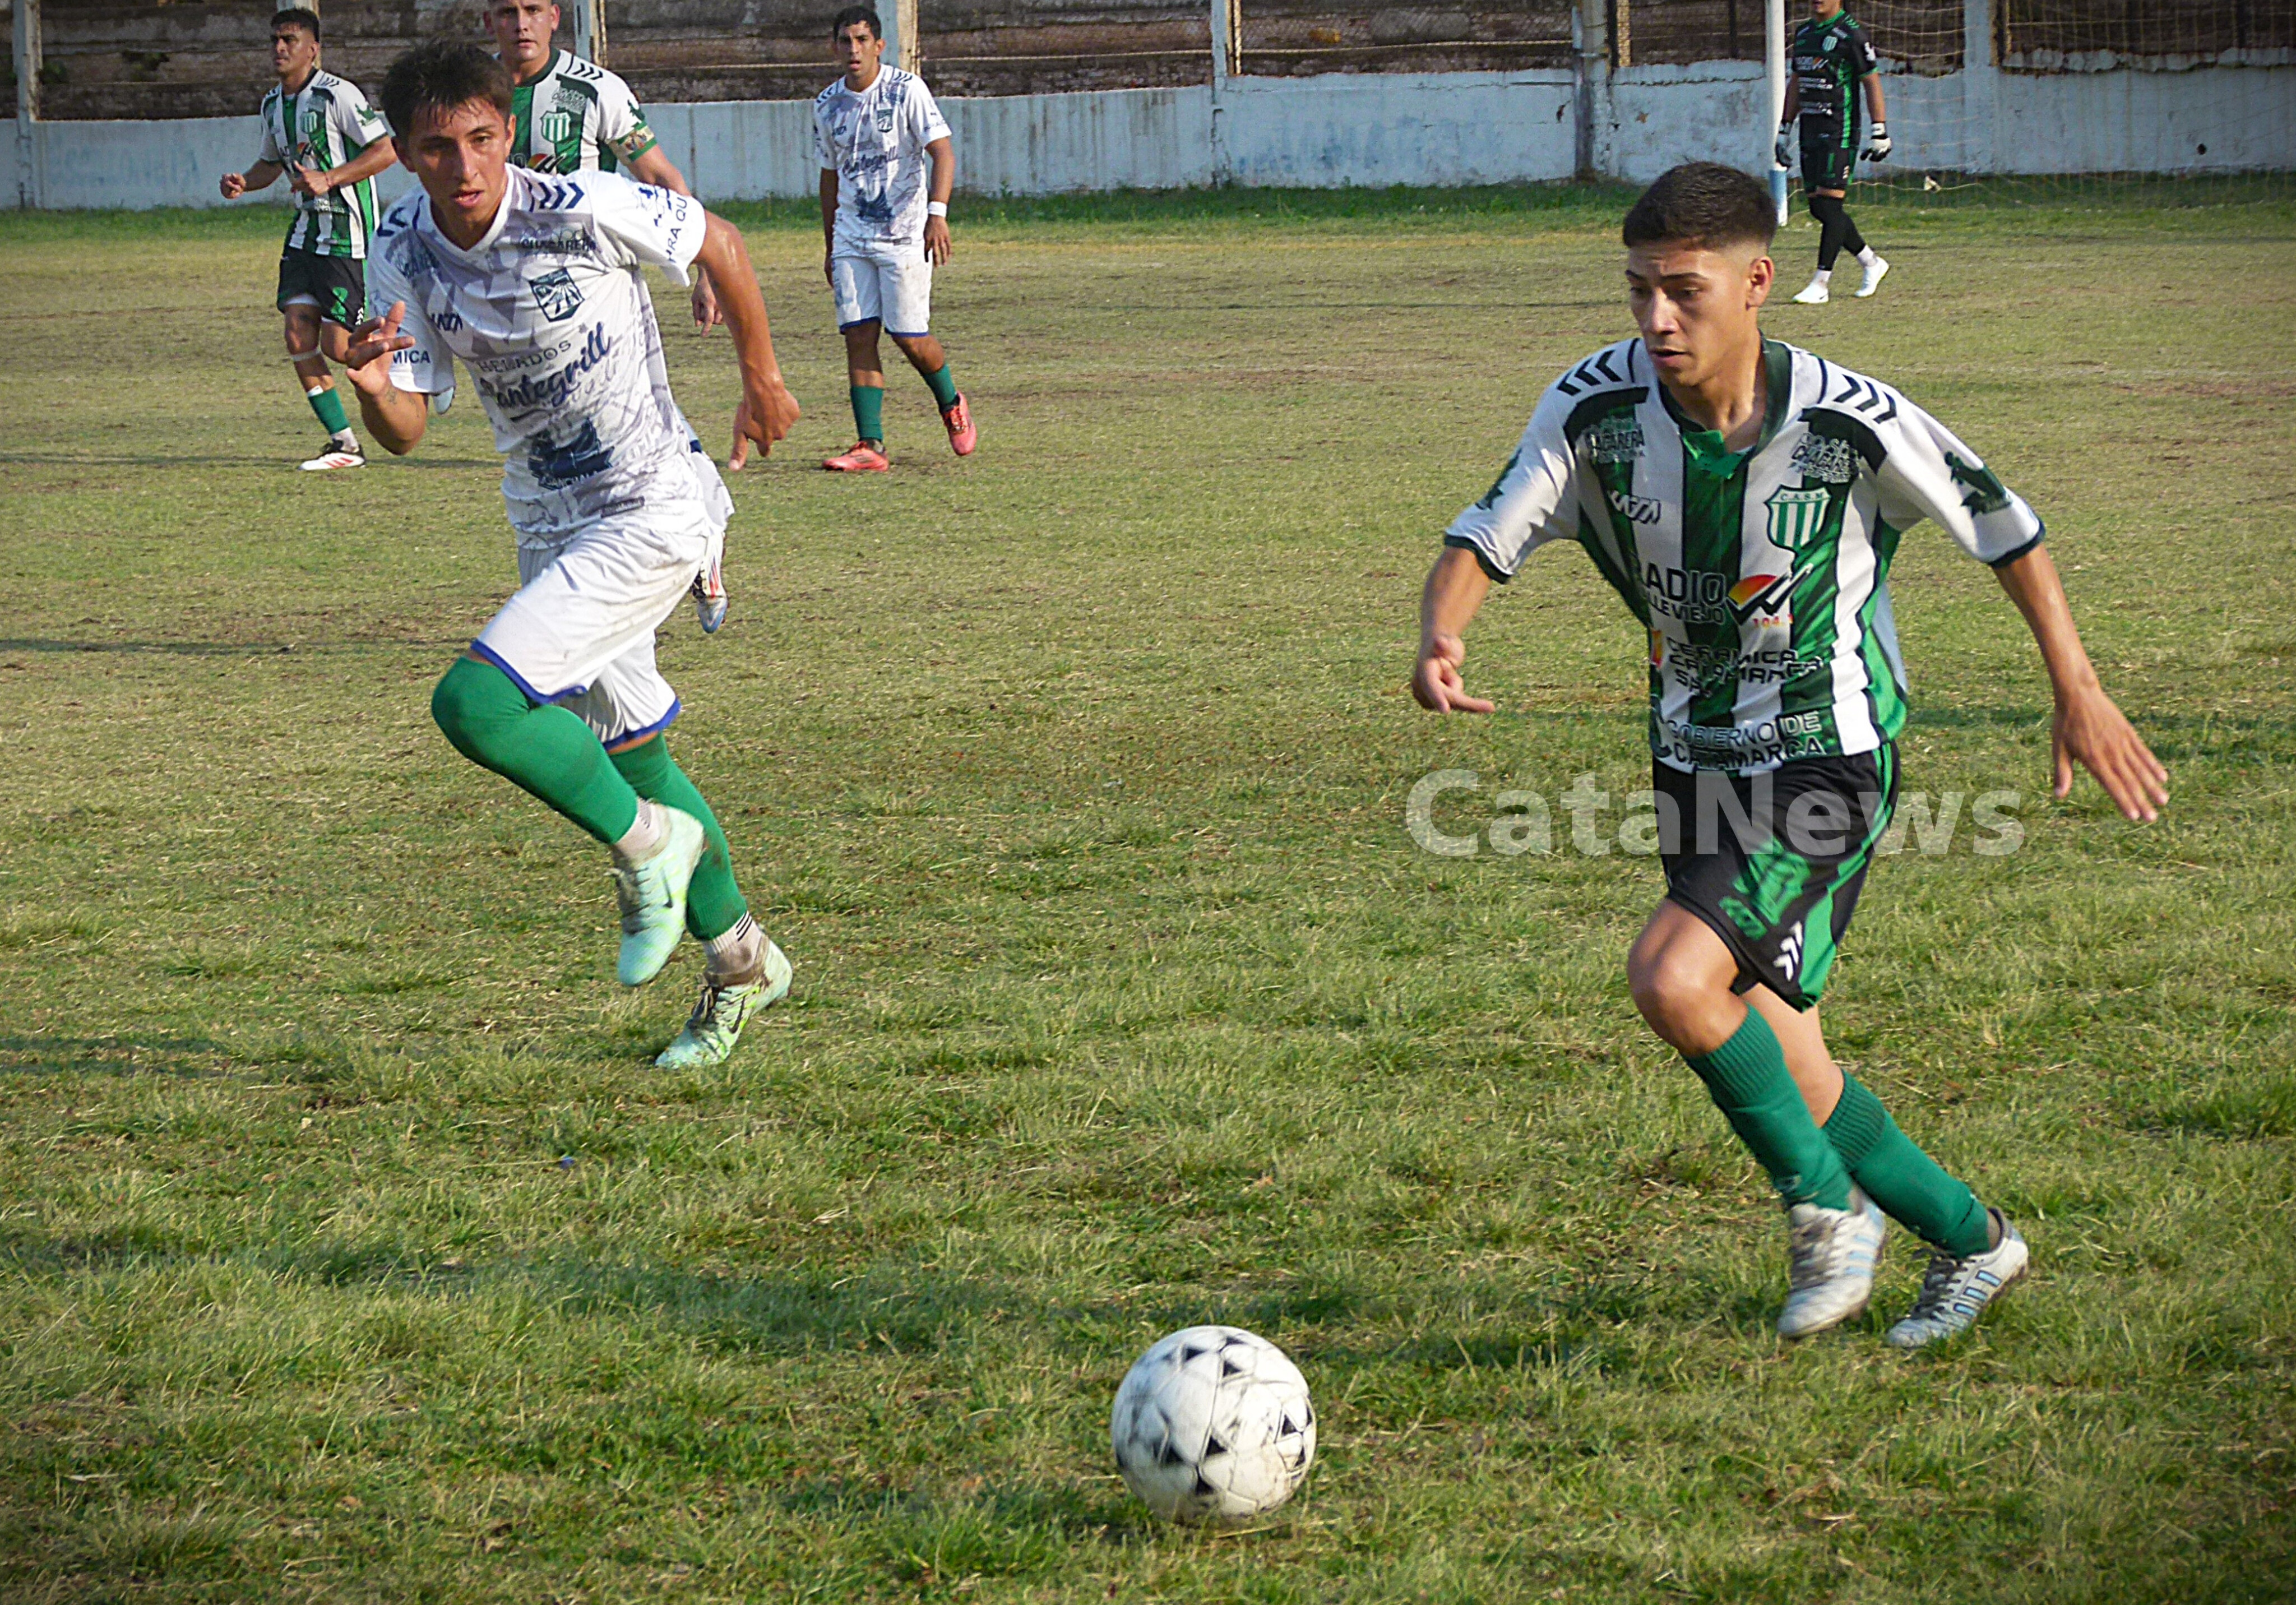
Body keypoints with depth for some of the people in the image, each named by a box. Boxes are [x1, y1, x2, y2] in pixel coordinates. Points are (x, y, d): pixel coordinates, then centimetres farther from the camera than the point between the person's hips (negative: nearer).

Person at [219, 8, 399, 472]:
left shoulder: (337, 95, -14)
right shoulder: (273, 106, 10)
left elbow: (386, 150, -16)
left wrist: (329, 179, -24)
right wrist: (244, 183, 4)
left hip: (347, 233, -7)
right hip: (306, 231, 8)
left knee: (339, 347, -9)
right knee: (299, 338, -3)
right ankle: (344, 444, 4)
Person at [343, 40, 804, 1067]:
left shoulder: (583, 210, -23)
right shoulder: (403, 251, -7)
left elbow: (719, 244, -5)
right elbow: (405, 431, -3)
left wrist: (762, 382, 7)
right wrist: (374, 388, -27)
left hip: (655, 509, -7)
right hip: (549, 522, 7)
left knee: (474, 703, -22)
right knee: (628, 749, 18)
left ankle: (646, 843, 0)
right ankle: (738, 963, 37)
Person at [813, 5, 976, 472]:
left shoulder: (906, 90, -8)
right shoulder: (827, 105, 7)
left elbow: (942, 152, -16)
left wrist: (937, 213, -31)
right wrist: (830, 246, 19)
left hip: (904, 233, -4)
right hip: (851, 236, 4)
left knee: (910, 338, -5)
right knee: (858, 336, -5)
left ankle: (952, 404, 25)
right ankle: (870, 446, -5)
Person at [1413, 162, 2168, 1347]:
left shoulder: (1849, 420, -19)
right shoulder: (1600, 406, -12)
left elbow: (2003, 529, -5)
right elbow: (1485, 540, -8)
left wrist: (2076, 688, 0)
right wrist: (1440, 636, -30)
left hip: (1827, 756, -5)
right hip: (1696, 763, 5)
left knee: (1672, 979, -26)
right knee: (1777, 1071, 10)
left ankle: (1828, 1207, -3)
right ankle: (1970, 1241, 33)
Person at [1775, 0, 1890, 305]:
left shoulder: (1851, 35, -8)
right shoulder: (1803, 33, 15)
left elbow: (1872, 82, -8)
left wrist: (1879, 132, -11)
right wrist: (1785, 129, 22)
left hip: (1839, 133, -8)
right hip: (1810, 131, 8)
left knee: (1830, 203, -11)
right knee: (1818, 207, 7)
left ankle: (1821, 284, -10)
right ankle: (1871, 263, 23)